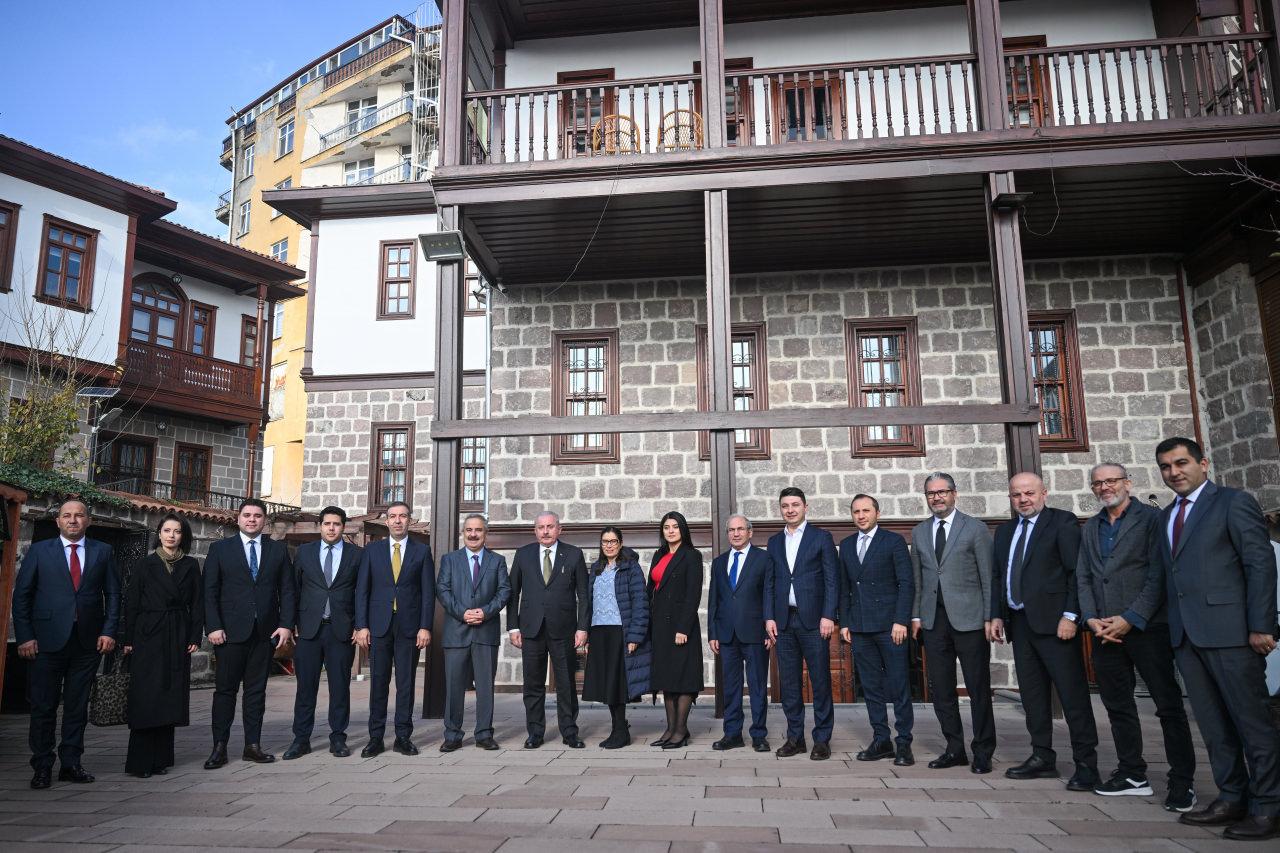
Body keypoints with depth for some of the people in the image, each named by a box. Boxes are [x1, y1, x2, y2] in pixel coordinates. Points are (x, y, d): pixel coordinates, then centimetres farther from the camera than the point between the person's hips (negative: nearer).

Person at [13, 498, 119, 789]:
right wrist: (24, 636, -5)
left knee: (78, 706, 8)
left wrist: (109, 631, -3)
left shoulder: (103, 552, 8)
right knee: (43, 706, 4)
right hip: (48, 641, -1)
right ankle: (42, 767, 14)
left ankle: (70, 764, 17)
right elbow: (21, 595, 3)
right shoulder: (39, 551, 4)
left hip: (88, 642, 1)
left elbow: (113, 594, 7)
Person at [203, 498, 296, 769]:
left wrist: (286, 624, -4)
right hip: (230, 632, -2)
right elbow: (209, 591, 0)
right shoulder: (220, 549, 5)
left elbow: (288, 591, 6)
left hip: (266, 632, 2)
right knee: (225, 689, 2)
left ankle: (253, 745, 13)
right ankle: (219, 747, 10)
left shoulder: (278, 550, 9)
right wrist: (213, 626, -9)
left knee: (256, 689, 7)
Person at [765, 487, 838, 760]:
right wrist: (769, 617, 4)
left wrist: (828, 616, -11)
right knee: (788, 682, 7)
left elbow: (832, 580, -3)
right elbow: (769, 582, 13)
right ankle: (795, 738, 17)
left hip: (814, 620, -4)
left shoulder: (821, 537, 2)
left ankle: (822, 739, 10)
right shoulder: (774, 541, 14)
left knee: (820, 681, 0)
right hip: (784, 621, 4)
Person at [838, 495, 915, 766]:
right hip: (860, 627, 5)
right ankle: (881, 741, 16)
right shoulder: (846, 545, 13)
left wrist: (901, 621, -13)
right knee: (871, 687, 8)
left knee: (899, 686, -1)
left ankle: (903, 743, 7)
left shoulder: (894, 541, -1)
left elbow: (907, 584, -5)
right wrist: (844, 622, 8)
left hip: (889, 625, -4)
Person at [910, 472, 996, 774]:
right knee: (941, 689, 7)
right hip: (933, 619, 4)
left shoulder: (975, 528, -1)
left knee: (978, 687, 2)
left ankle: (983, 752, 14)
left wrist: (990, 618, -8)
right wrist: (916, 614, 8)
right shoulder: (919, 532, 12)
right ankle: (955, 749, 19)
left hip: (969, 618, -4)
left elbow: (988, 577, -3)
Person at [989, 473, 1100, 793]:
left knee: (1072, 693, -3)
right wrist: (997, 615, 11)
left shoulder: (1063, 522, -3)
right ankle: (1042, 758, 18)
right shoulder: (1005, 530, 17)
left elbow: (1076, 571, -9)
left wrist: (1070, 615, -16)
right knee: (1032, 694, 10)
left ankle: (1086, 763, 4)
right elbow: (998, 577, 19)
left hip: (1053, 621, -7)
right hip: (1019, 622, 7)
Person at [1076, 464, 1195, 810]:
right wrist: (1092, 619, -2)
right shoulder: (1090, 528, 16)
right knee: (1117, 705, 10)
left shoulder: (1151, 518, -2)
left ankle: (1182, 781, 8)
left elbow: (1158, 575, -10)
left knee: (1169, 704, 0)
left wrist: (1131, 619, -14)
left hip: (1147, 627, -6)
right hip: (1105, 631, 6)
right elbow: (1083, 578, 12)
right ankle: (1132, 774, 21)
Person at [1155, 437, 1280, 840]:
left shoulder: (1234, 502, -3)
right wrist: (1173, 625, 9)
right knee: (1213, 725, 12)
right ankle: (1231, 799, 21)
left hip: (1229, 631, -7)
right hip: (1185, 635, 7)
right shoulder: (1167, 515, 18)